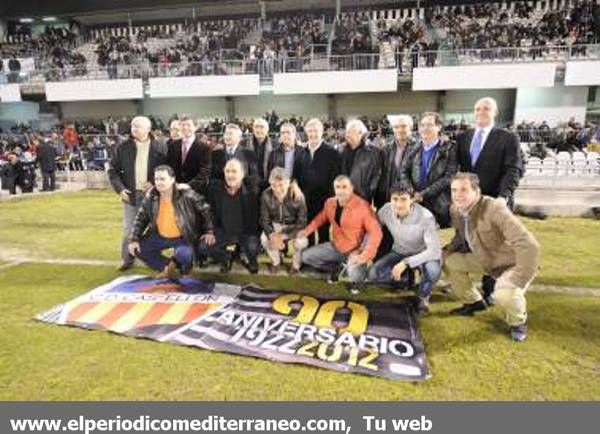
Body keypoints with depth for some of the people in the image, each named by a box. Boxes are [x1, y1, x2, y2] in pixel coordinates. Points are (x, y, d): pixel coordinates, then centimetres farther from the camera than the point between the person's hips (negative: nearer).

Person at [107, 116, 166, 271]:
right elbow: (113, 169, 5)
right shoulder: (123, 147, 2)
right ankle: (127, 259, 20)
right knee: (128, 229, 6)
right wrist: (120, 189, -6)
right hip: (130, 194, 1)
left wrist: (154, 182, -12)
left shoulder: (158, 148, -3)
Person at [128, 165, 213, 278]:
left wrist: (209, 231, -11)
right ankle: (166, 266, 12)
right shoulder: (150, 197, -7)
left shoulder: (187, 195, -21)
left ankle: (185, 268, 7)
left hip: (183, 238, -5)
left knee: (184, 255, -34)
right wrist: (134, 239, -3)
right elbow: (141, 218, 5)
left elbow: (205, 210, -10)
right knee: (135, 248, -4)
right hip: (160, 236, 5)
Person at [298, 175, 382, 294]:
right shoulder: (330, 203, -4)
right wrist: (307, 230, 5)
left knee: (355, 276, -33)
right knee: (306, 256, -1)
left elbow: (376, 232, -27)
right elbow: (321, 217, 17)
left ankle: (359, 274, 9)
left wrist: (364, 256, -36)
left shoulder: (363, 206, -24)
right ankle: (337, 267, 20)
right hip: (336, 247, 6)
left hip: (355, 250, -6)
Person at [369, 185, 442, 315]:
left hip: (423, 255, -3)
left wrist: (406, 263, -38)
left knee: (433, 269, -38)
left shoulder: (425, 217, -30)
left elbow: (435, 251, -33)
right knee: (373, 274, -19)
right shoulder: (386, 210, -19)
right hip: (399, 253, 4)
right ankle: (405, 281, 13)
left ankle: (423, 296, -2)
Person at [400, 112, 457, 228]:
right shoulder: (415, 149, 12)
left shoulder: (449, 149, 0)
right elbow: (404, 173, 10)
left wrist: (423, 194, -14)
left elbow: (448, 177, -9)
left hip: (439, 206, -3)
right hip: (416, 204, 3)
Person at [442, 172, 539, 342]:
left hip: (513, 263, -7)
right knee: (448, 262, -3)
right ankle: (473, 302, 20)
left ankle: (518, 321, 4)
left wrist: (517, 282, -37)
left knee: (505, 294, -34)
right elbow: (460, 236, 11)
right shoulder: (455, 210, -10)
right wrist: (445, 251, -6)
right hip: (485, 260, 7)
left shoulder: (495, 209, -33)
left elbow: (529, 246, -37)